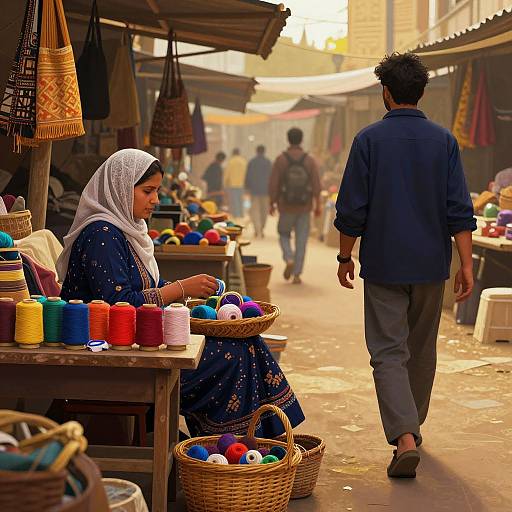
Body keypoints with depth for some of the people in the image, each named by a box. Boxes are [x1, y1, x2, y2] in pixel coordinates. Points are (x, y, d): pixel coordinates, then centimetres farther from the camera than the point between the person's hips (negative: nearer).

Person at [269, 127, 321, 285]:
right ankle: (297, 274, 5)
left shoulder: (281, 159, -7)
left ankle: (289, 259, -8)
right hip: (304, 207, 1)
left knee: (284, 234, 18)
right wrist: (317, 205, 2)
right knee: (301, 241, 7)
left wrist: (272, 203, 3)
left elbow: (273, 183, -8)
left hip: (286, 206, -1)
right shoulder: (309, 160, -4)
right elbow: (316, 184, -6)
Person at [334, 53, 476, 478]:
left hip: (384, 266, -3)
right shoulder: (443, 140, 0)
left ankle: (404, 437, -17)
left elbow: (352, 209, -6)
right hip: (431, 266, 3)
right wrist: (467, 264, -2)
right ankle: (413, 426, 33)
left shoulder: (369, 140, -7)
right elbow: (459, 209, -5)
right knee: (422, 349, 18)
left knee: (388, 352, -2)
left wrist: (345, 257, 6)